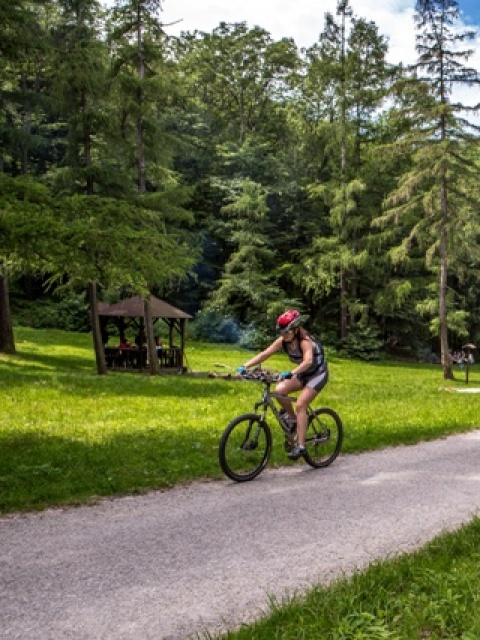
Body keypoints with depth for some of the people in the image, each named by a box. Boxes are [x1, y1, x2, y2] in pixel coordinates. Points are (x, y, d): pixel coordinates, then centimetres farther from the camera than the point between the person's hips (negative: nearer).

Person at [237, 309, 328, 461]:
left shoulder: (305, 341, -30)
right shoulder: (283, 341, -12)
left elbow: (308, 361, -49)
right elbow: (264, 354, -18)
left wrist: (291, 373, -64)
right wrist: (245, 366, -31)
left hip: (318, 373, -6)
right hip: (302, 374, 7)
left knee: (300, 405, -22)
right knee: (279, 390, -18)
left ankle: (300, 446, -16)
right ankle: (294, 419, 5)